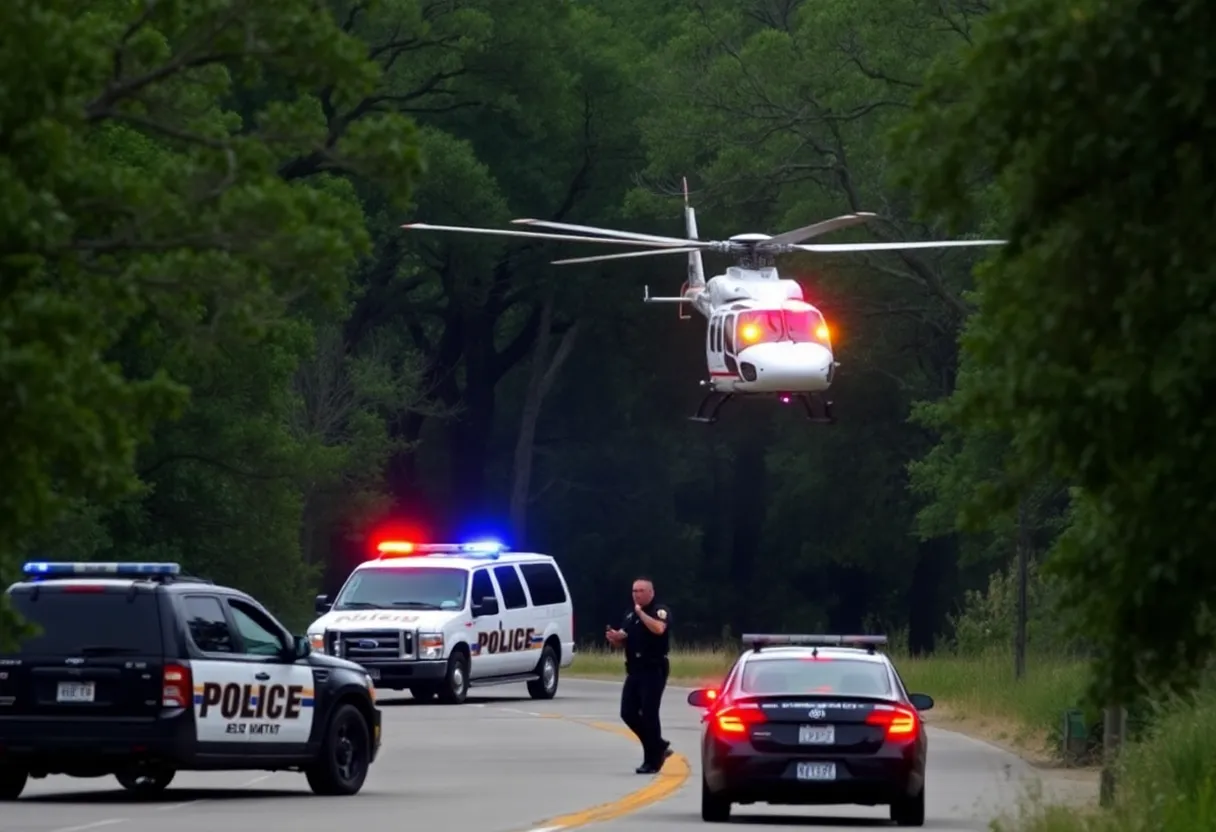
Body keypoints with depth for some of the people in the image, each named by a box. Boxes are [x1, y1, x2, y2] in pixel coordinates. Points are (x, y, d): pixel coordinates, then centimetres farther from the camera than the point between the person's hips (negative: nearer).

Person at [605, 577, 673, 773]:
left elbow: (658, 628, -27)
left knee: (649, 714, -9)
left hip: (654, 670, -8)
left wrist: (641, 612, -17)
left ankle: (652, 761, -1)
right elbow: (620, 642, 21)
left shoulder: (660, 611, -5)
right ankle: (659, 746, 19)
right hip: (634, 669, 8)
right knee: (628, 713, 3)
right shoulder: (630, 615, 16)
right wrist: (613, 637, -2)